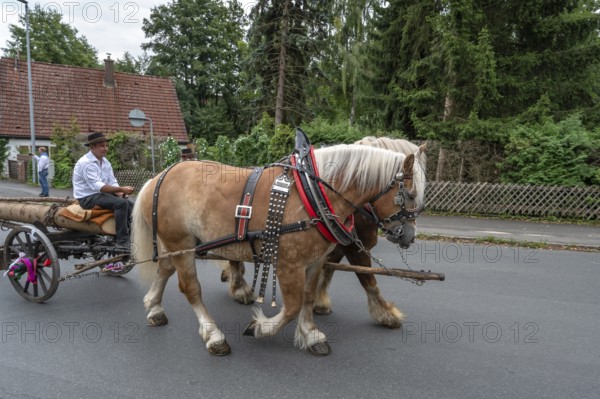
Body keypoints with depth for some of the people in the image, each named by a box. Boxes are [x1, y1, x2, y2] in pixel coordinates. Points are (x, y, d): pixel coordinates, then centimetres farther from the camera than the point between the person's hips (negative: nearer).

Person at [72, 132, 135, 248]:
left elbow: (112, 183, 7)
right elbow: (97, 186, -27)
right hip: (88, 198, -9)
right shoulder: (86, 163, -17)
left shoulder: (105, 162, 10)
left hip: (101, 194, 9)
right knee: (121, 203, -27)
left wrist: (120, 193, -15)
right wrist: (121, 189, -32)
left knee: (129, 203, -4)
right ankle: (122, 240, -25)